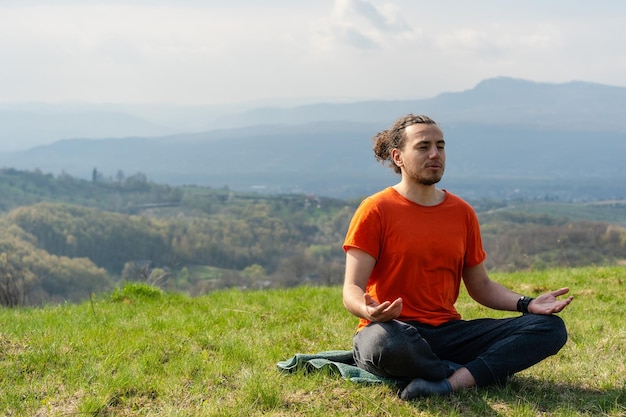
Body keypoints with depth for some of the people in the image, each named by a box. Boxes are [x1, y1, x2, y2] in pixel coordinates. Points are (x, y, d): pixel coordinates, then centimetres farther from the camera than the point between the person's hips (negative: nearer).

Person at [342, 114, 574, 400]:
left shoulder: (462, 213, 11)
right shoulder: (376, 210, -4)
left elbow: (481, 286, 18)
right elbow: (352, 290, -9)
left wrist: (526, 304, -2)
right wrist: (369, 311, -33)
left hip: (447, 332, 5)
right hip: (395, 330, -5)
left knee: (551, 327, -10)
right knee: (384, 342, -43)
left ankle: (450, 382, -29)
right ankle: (482, 372, -15)